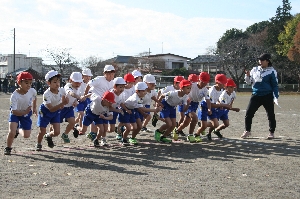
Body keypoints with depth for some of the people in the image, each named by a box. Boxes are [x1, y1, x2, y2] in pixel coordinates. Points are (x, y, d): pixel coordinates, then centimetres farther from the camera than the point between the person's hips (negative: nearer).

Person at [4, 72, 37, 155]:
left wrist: (34, 108, 9)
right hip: (15, 113, -4)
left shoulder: (32, 91, -21)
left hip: (27, 114, 4)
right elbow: (14, 111, -31)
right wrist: (25, 112, -41)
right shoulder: (14, 96, -32)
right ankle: (8, 148, 5)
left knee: (26, 135, 3)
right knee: (11, 132, -21)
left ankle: (18, 130, 38)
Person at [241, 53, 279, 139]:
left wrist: (276, 97, -9)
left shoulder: (272, 71, -4)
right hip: (256, 95, 4)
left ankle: (271, 132, 17)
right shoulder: (255, 69, 8)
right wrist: (247, 75, -7)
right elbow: (249, 82, 14)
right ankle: (247, 131, 13)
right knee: (249, 113, -1)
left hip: (267, 96, -3)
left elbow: (275, 85, -3)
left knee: (271, 115, 2)